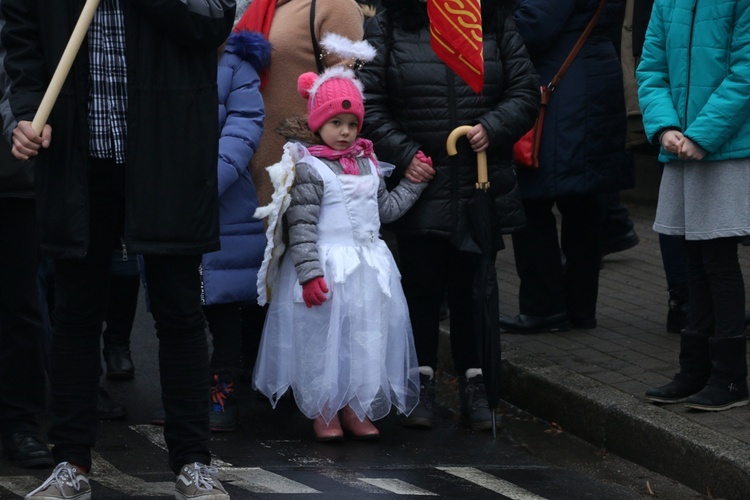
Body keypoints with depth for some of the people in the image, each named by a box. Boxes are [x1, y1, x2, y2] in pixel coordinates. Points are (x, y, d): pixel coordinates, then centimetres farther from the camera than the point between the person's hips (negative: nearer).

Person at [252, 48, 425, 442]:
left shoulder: (368, 165, 11)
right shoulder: (309, 168, -11)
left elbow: (384, 208, 23)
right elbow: (301, 225, -16)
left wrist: (413, 183, 18)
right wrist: (310, 273, -22)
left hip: (367, 268, 7)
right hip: (326, 268, -7)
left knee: (367, 338, 9)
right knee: (322, 339, 1)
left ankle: (356, 409, 20)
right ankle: (323, 411, 13)